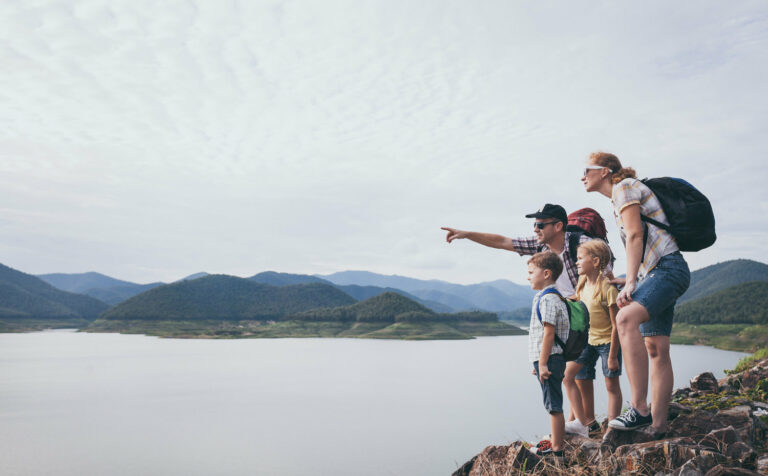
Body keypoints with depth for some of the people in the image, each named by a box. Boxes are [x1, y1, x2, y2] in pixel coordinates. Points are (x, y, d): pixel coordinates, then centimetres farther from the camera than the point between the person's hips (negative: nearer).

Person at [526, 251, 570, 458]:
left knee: (554, 406, -4)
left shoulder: (548, 299, -16)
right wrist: (539, 363, 24)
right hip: (547, 360, 10)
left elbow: (549, 333, -21)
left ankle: (557, 450, 2)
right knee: (552, 405, 17)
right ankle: (555, 444, 26)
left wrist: (543, 364, -21)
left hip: (549, 359, -10)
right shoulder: (546, 297, 17)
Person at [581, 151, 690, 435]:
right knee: (656, 350, 4)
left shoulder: (624, 187, -3)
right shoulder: (619, 196, 25)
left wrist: (630, 282, -20)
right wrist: (631, 280, 24)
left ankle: (640, 409, -35)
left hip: (667, 269, -11)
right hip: (655, 274, 11)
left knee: (626, 319, -32)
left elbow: (635, 234, -14)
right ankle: (658, 426, 4)